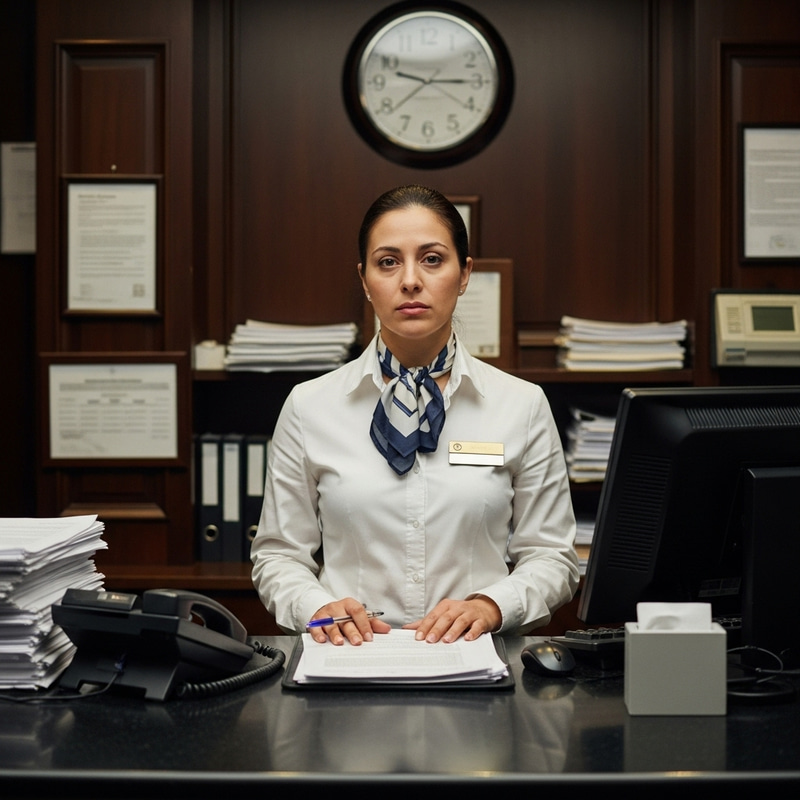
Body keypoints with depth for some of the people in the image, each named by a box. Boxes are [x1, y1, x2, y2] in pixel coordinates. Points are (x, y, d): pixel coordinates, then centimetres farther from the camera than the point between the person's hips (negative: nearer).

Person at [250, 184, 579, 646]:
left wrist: (490, 606, -10)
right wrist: (320, 608, -9)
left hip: (480, 661, 0)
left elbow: (551, 556, 9)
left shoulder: (523, 405, 6)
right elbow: (278, 555, 11)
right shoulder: (309, 406, 7)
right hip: (349, 662, 1)